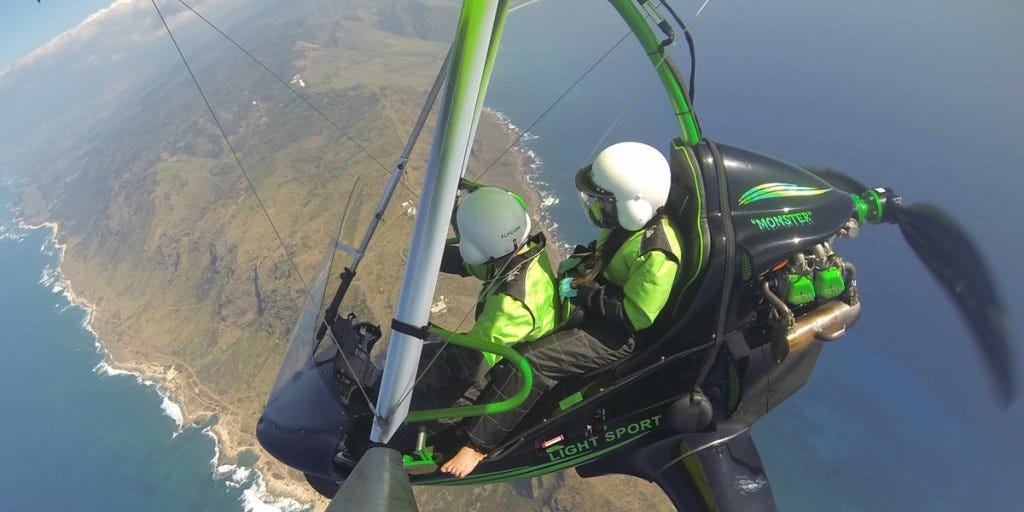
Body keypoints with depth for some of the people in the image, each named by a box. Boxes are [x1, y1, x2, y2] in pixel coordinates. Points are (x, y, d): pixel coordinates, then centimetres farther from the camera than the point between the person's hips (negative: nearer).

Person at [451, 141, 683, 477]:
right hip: (593, 305, 9)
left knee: (531, 361, -23)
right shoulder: (629, 220, -5)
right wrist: (577, 269, -4)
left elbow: (635, 315, -26)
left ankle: (478, 443, -9)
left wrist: (582, 293, -23)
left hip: (617, 335, -9)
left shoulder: (656, 255, -30)